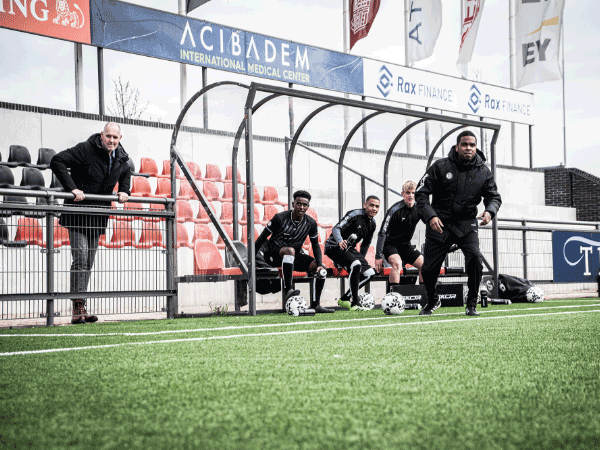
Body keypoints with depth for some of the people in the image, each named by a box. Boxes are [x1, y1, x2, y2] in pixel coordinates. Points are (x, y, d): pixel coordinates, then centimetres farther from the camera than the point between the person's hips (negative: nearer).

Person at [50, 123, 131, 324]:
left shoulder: (121, 158, 6)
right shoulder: (85, 150, -14)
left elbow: (126, 173, 29)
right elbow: (57, 161, -19)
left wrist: (124, 190, 11)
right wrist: (72, 188, -25)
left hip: (98, 215, 6)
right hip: (78, 214, -6)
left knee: (89, 262, 7)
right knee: (80, 259, -14)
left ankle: (81, 310, 12)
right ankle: (78, 309, -14)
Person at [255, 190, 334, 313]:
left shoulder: (311, 223, -3)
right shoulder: (280, 218, -16)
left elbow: (315, 245, 7)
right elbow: (262, 237, -10)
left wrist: (319, 264, -9)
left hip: (294, 257, 5)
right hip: (273, 254, -5)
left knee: (321, 269, -14)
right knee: (290, 250, -39)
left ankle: (316, 304, -10)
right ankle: (288, 290, -42)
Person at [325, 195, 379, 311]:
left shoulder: (372, 224, 8)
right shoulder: (355, 215, -17)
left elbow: (365, 244, 21)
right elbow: (336, 228, -27)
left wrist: (362, 259, 16)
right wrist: (340, 241, -45)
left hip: (349, 249, 9)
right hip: (334, 246, -9)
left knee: (369, 273, 1)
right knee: (355, 265, -32)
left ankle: (345, 299, 9)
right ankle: (354, 303, -27)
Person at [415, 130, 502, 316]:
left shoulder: (483, 172, 1)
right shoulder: (441, 166, -7)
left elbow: (494, 196, 8)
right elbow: (421, 193, -6)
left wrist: (489, 211, -15)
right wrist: (430, 216, -20)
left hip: (466, 224, 1)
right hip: (439, 224, -1)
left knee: (475, 257, -24)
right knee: (429, 268, -1)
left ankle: (472, 304, -6)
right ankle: (431, 302, 30)